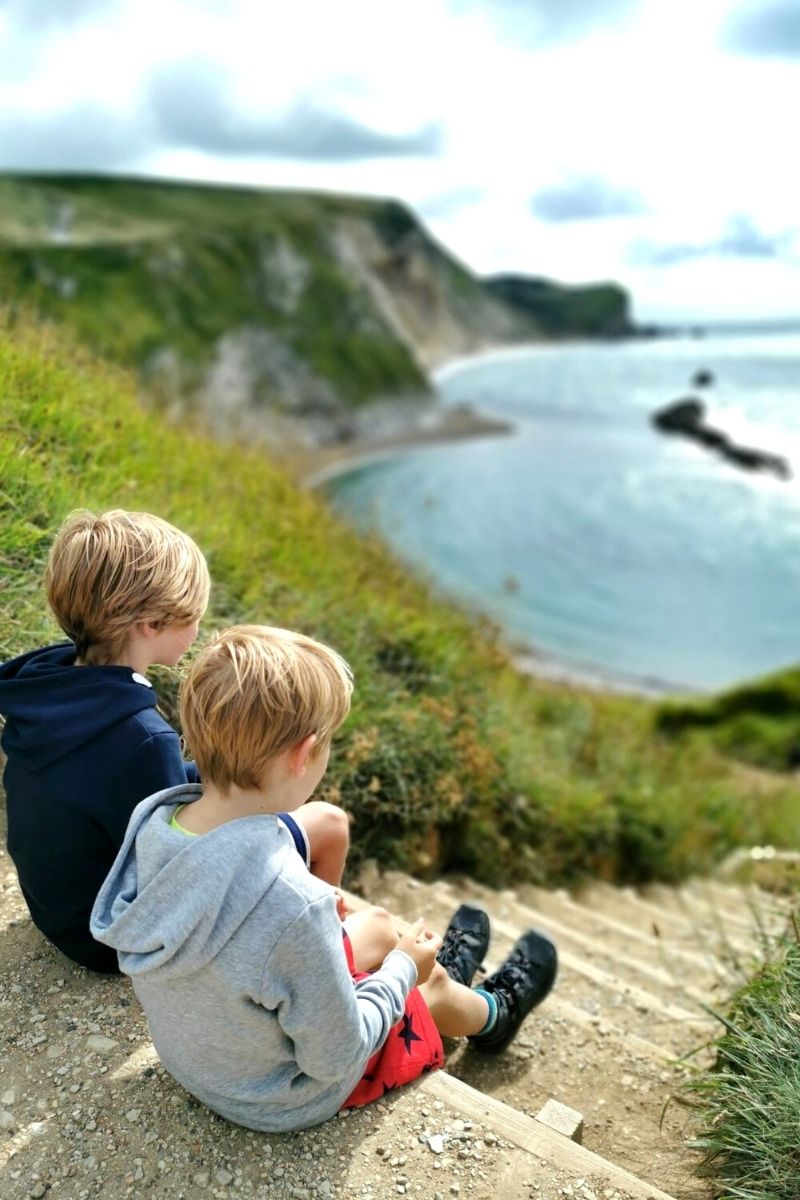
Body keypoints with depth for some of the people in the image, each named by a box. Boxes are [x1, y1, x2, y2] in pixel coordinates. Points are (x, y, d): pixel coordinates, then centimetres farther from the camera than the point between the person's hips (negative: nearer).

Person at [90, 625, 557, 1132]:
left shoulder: (151, 820, -23)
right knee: (434, 987, 21)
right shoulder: (294, 904, -44)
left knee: (378, 924, 22)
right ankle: (494, 1013, 56)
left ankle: (443, 967, 56)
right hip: (281, 1102, -5)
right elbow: (334, 1058, -27)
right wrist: (402, 972, -11)